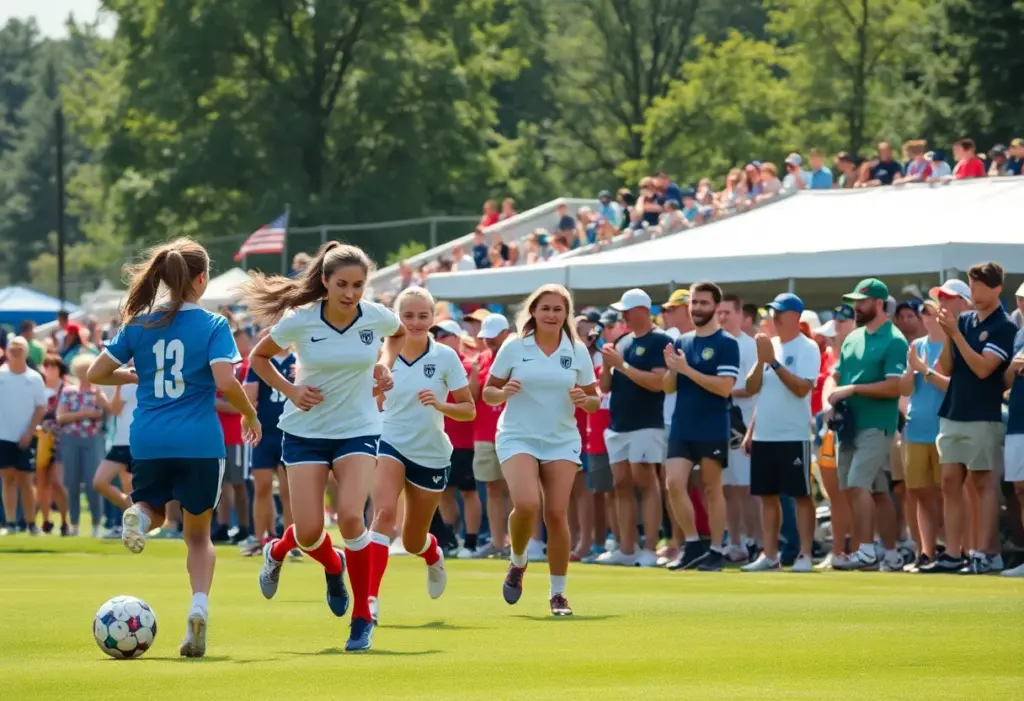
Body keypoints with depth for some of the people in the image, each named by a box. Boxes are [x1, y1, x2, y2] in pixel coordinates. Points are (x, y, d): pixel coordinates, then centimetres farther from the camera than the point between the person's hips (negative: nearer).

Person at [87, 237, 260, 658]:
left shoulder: (139, 324, 6)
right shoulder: (212, 325, -5)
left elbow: (96, 374, 9)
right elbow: (225, 382, -17)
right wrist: (250, 415, 0)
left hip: (148, 441, 2)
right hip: (200, 442, -2)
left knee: (152, 508, 28)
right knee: (198, 534, 15)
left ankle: (139, 515, -9)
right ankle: (199, 606, -10)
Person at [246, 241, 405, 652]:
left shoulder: (377, 317, -9)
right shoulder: (299, 321, -14)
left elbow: (398, 334, 17)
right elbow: (258, 358, 2)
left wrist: (385, 364, -1)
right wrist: (289, 390, -12)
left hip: (358, 429, 0)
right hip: (306, 429, 0)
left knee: (350, 514, -20)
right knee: (308, 531, -8)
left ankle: (362, 617, -5)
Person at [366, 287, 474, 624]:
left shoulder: (445, 356, -9)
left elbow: (469, 409, -7)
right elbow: (372, 403, 9)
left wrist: (441, 405, -24)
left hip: (432, 454, 0)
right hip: (390, 445, 0)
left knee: (413, 542, 11)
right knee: (384, 512, -27)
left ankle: (433, 554, 50)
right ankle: (370, 596, -30)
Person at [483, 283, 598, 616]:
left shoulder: (577, 351, 3)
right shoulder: (514, 347, -1)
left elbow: (593, 400, 9)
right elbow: (488, 392, 4)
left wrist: (584, 399, -14)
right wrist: (503, 392, -18)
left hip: (562, 441, 2)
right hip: (518, 437, -2)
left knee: (556, 513, -7)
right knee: (526, 503, -23)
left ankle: (558, 592, 6)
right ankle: (517, 563, 7)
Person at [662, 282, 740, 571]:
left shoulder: (726, 344, -6)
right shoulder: (681, 341, 12)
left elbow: (725, 387, -16)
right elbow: (669, 388, 13)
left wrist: (687, 369, -19)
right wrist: (671, 369, -9)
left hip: (713, 429, -5)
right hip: (681, 428, 5)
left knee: (712, 489, 2)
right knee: (674, 484, -4)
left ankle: (716, 551, 9)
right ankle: (692, 544, 8)